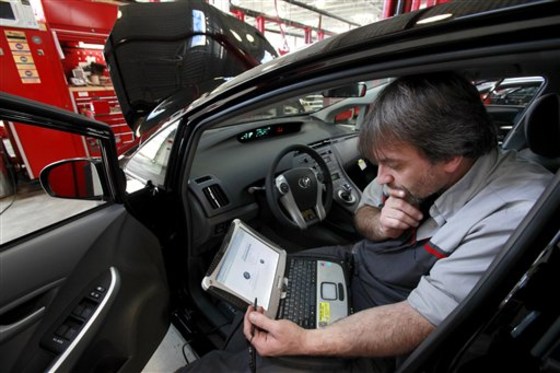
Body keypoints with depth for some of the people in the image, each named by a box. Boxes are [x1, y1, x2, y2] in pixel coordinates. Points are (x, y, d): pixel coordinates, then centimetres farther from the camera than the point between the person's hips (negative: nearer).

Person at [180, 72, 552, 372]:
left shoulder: (515, 213, -28)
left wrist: (305, 342, -33)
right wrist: (377, 224, -18)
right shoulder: (415, 165, -10)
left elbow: (421, 321, -26)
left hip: (383, 341, -5)